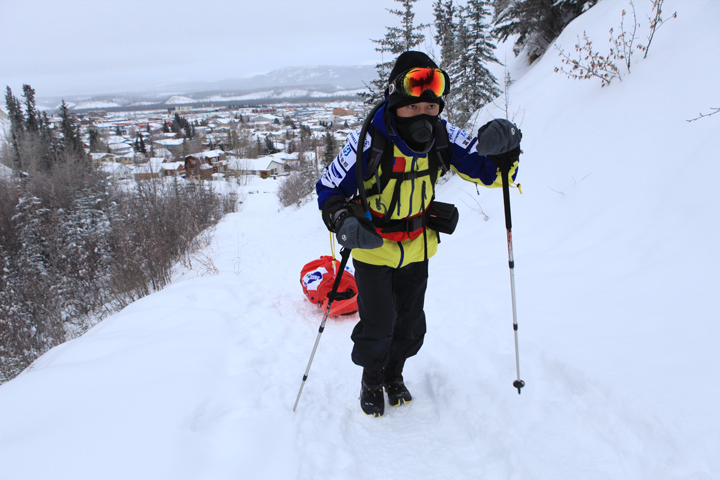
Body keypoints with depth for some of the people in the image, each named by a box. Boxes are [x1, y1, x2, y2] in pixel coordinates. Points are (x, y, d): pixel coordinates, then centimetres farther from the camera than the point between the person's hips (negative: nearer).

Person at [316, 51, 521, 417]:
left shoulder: (444, 137, -15)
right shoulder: (369, 141, -26)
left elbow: (489, 173, -9)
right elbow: (329, 189, -16)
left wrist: (504, 149, -32)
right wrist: (343, 223, -36)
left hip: (417, 249, 4)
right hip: (373, 249, -3)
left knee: (410, 325, 16)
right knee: (378, 326, 1)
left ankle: (394, 374, 45)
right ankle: (371, 380, 33)